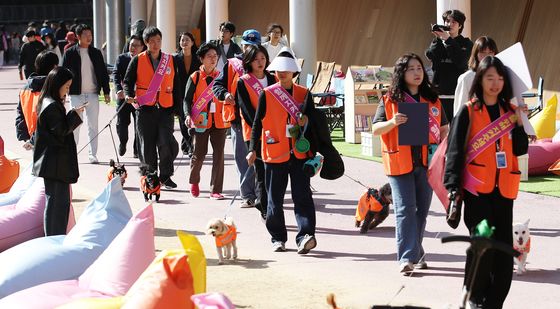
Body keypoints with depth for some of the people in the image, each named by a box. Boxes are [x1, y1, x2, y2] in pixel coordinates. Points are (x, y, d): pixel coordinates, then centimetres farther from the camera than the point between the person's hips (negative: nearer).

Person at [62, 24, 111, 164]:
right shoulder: (70, 53, 0)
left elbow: (103, 73, 11)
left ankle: (92, 154, 7)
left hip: (93, 93, 2)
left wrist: (106, 92, 5)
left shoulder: (96, 53, 8)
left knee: (93, 125, 2)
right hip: (76, 94, -2)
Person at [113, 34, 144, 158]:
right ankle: (122, 142, 27)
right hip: (123, 96, 0)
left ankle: (137, 150, 13)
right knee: (121, 123, -1)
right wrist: (119, 90, -24)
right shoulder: (121, 58, 3)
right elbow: (116, 74, -7)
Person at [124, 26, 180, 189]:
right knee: (147, 144, 3)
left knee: (166, 142, -12)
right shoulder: (138, 60, 5)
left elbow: (175, 85, 16)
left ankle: (165, 176, 2)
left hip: (165, 108, 0)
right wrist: (129, 95, -15)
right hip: (145, 108, 0)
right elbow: (128, 81, 5)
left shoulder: (170, 60, 11)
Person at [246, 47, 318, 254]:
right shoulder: (267, 94, 2)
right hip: (274, 154, 0)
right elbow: (257, 123, 4)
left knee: (302, 196, -9)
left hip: (300, 153, 0)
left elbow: (313, 122, 14)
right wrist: (253, 149, -1)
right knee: (275, 198, 7)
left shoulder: (304, 94, 6)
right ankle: (278, 238, 18)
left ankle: (306, 236, -17)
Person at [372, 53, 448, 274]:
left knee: (421, 210, 11)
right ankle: (407, 257, -11)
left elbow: (443, 129, 16)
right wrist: (392, 122, -20)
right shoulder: (390, 100, 2)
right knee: (405, 210, -9)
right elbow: (375, 129, 0)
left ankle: (415, 252, 24)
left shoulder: (433, 100, 11)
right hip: (399, 163, -3)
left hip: (426, 162, 3)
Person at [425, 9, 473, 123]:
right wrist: (438, 39, -11)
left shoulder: (466, 43, 8)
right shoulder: (437, 41, 16)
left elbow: (461, 61, -10)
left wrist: (448, 40, -13)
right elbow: (430, 55, -1)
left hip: (458, 91, -2)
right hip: (439, 91, 2)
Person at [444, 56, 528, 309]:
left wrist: (519, 123, -7)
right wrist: (453, 187, -13)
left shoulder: (510, 112, 11)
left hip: (503, 189, 4)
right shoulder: (469, 111, -1)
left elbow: (520, 150, 8)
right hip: (477, 188, -4)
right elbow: (455, 150, -5)